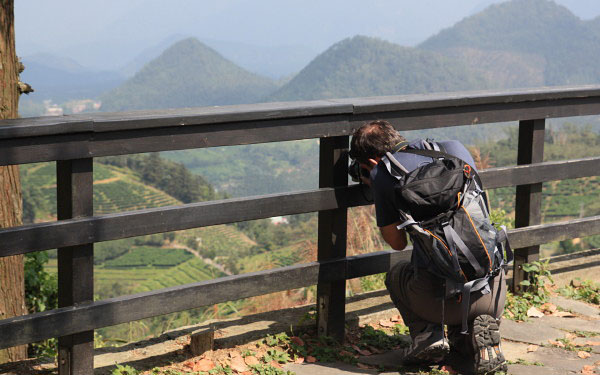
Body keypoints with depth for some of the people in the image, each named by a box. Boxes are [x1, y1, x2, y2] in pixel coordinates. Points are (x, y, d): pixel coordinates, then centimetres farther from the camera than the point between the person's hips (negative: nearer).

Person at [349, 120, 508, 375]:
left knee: (396, 275, 33)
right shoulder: (455, 148, 14)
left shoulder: (383, 171, 4)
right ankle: (478, 332, 6)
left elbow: (397, 242, 12)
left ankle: (426, 335, 7)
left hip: (440, 297, -3)